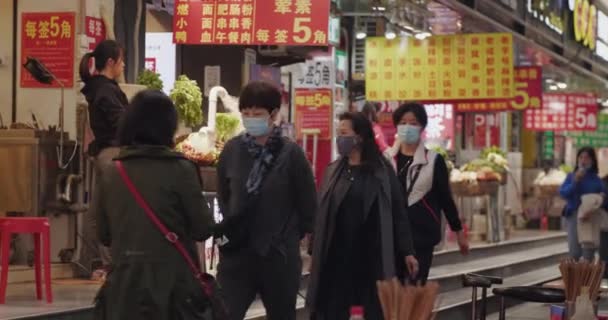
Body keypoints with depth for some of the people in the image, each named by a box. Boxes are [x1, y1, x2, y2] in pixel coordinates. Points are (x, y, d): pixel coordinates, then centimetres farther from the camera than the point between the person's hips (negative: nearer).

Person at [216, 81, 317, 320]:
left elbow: (308, 205, -1)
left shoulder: (291, 153, -8)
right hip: (237, 254, 2)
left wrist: (289, 237, 3)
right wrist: (232, 228, 7)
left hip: (279, 255, -2)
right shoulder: (232, 150, 1)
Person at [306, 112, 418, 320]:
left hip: (372, 255, -2)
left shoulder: (382, 172, -2)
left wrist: (407, 252, -5)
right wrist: (314, 251, 4)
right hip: (336, 255, 2)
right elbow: (320, 214, 7)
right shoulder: (333, 172, 7)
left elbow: (398, 212, -1)